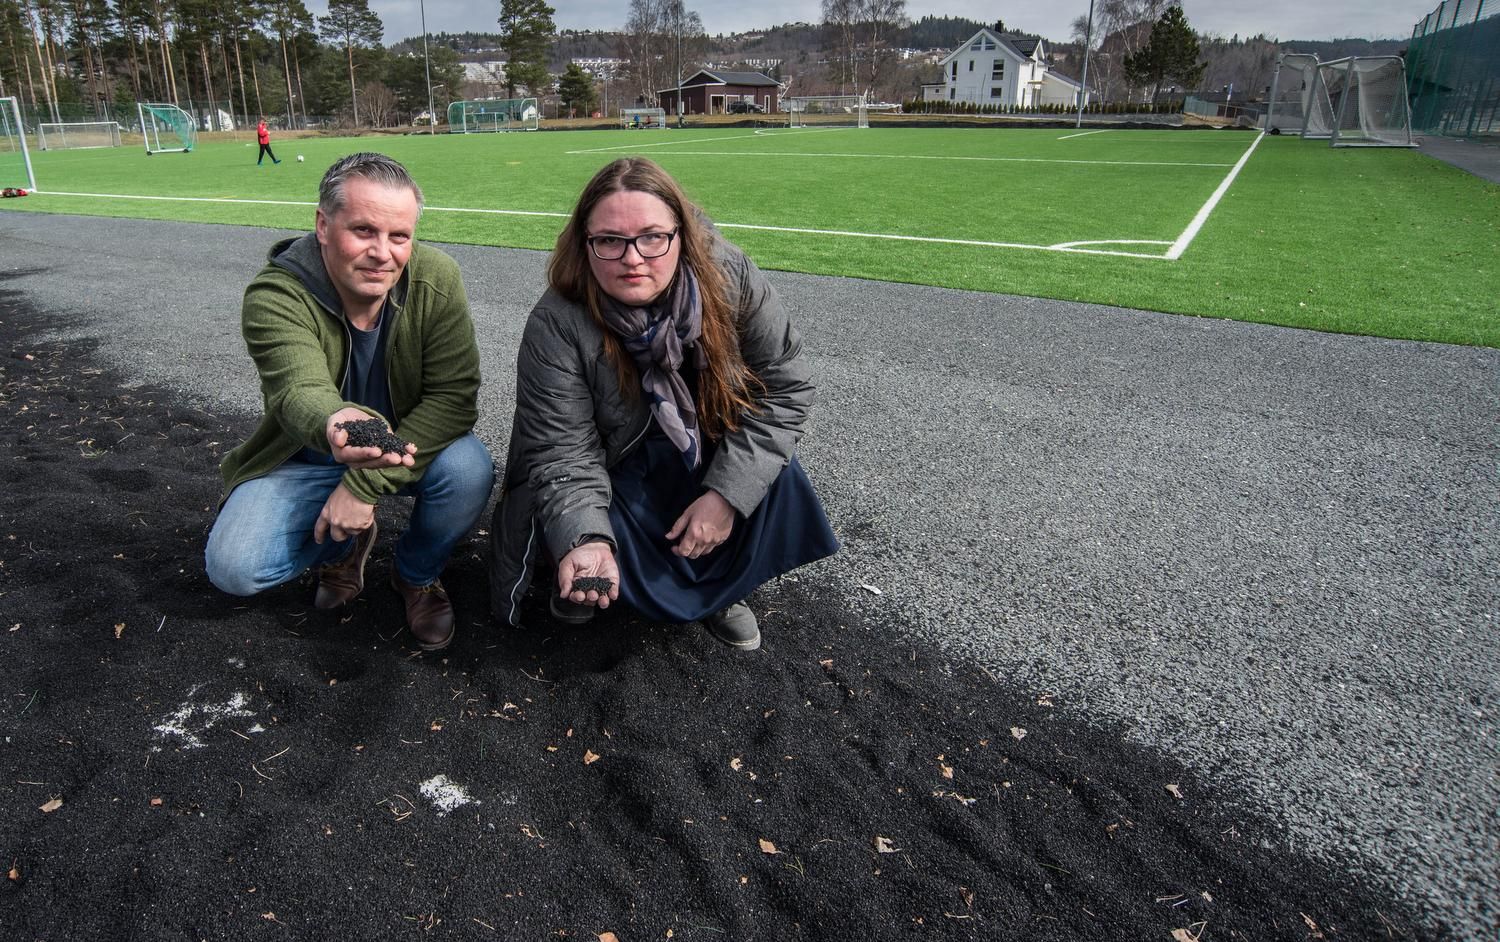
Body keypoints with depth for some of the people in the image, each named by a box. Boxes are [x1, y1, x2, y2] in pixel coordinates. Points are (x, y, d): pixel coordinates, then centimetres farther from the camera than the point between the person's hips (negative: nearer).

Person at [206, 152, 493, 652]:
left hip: (410, 444, 1)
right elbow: (299, 391, -42)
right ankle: (343, 545, 16)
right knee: (234, 568, -18)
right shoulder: (274, 296, -26)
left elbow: (454, 396, -24)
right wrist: (333, 426, -69)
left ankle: (417, 573, 2)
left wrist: (366, 483, -30)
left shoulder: (437, 280, -22)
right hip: (307, 455, 0)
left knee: (469, 469, -31)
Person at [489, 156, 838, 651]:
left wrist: (727, 493, -25)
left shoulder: (729, 277, -23)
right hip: (610, 475, -1)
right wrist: (584, 540, -45)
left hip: (709, 456, 2)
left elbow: (784, 385, -18)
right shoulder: (556, 326, -27)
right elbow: (561, 453, -25)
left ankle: (719, 586, 2)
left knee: (771, 471, -25)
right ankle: (581, 576, 13)